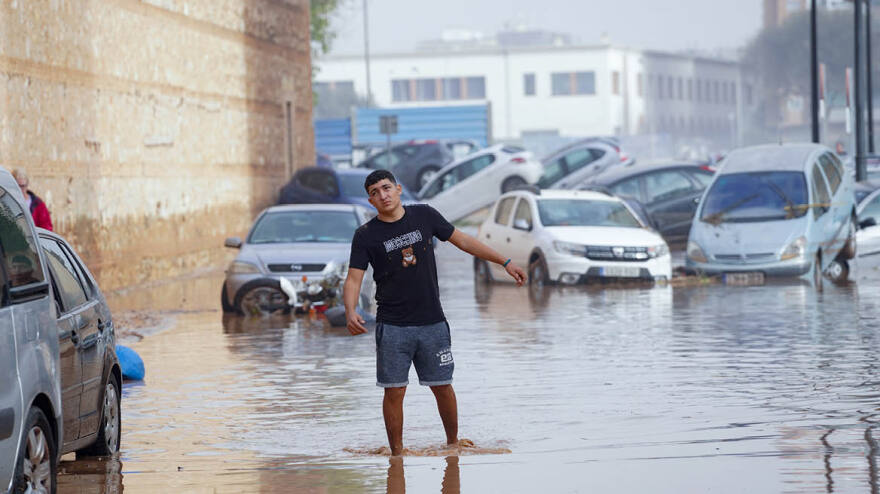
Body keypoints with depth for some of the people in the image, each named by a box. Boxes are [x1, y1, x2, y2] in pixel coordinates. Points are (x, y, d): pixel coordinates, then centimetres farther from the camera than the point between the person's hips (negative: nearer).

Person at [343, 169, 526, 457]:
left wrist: (505, 263, 13)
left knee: (442, 387, 7)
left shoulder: (424, 216, 4)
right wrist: (350, 313, -26)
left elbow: (463, 241, 13)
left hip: (432, 322, 2)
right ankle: (397, 454, 8)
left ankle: (453, 442, 26)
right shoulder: (366, 236, -2)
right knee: (394, 391, -3)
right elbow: (353, 280, -6)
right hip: (392, 327, -2)